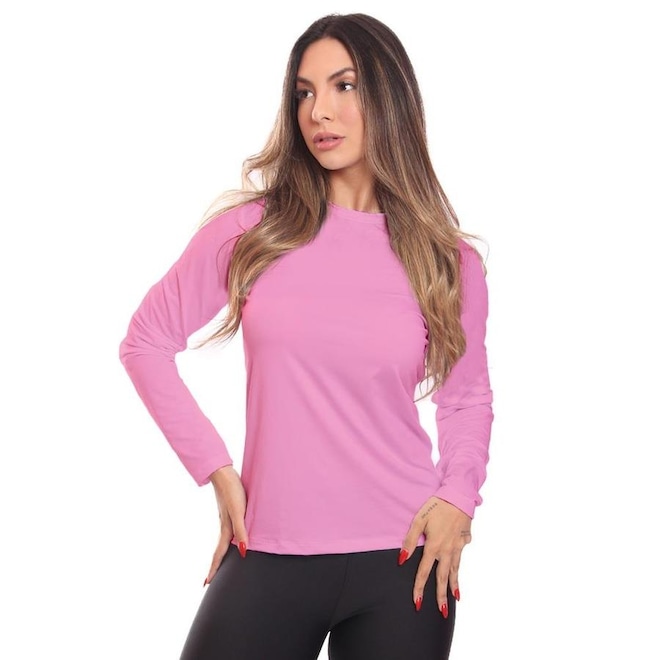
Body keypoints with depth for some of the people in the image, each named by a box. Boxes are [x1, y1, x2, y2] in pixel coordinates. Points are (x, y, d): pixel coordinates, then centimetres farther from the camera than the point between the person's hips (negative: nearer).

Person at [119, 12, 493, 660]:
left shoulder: (448, 261, 1)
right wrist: (215, 468, -1)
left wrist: (457, 497, -3)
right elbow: (146, 341, 5)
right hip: (269, 555, 0)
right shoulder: (251, 229, -2)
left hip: (402, 560, 1)